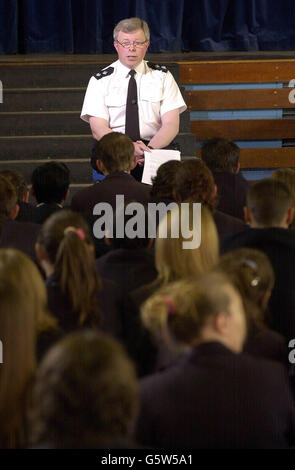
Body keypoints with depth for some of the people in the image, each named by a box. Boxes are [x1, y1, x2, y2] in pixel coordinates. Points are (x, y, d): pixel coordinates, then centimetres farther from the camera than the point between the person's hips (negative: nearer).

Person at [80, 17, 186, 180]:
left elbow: (171, 125, 1)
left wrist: (150, 149, -19)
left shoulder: (162, 76, 11)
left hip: (157, 147, 0)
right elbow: (98, 129, -3)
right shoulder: (100, 81, 7)